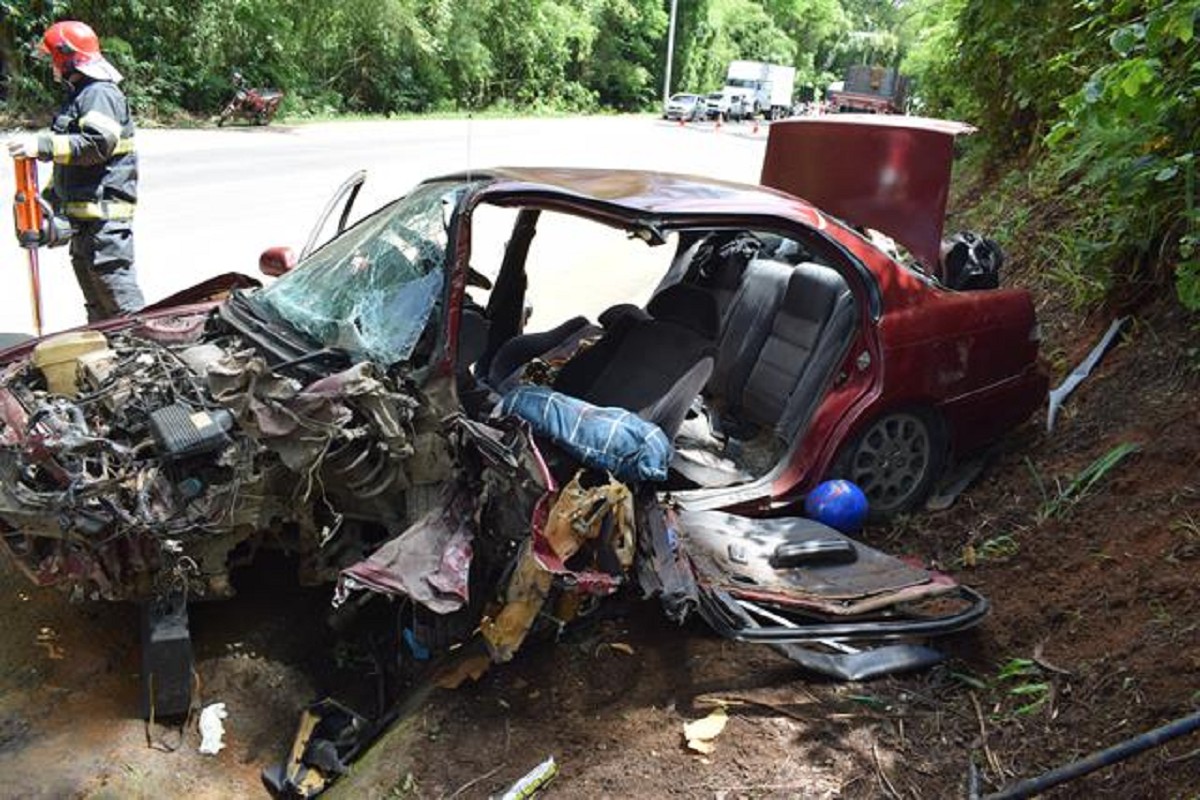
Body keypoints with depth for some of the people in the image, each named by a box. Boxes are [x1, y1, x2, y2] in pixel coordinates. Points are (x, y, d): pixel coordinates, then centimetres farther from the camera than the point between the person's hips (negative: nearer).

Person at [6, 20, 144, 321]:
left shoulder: (100, 93, -12)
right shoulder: (78, 95, 22)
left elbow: (97, 144, -28)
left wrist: (42, 145, -30)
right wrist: (50, 196, 29)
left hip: (104, 210, -11)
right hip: (82, 210, 11)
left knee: (113, 280, -12)